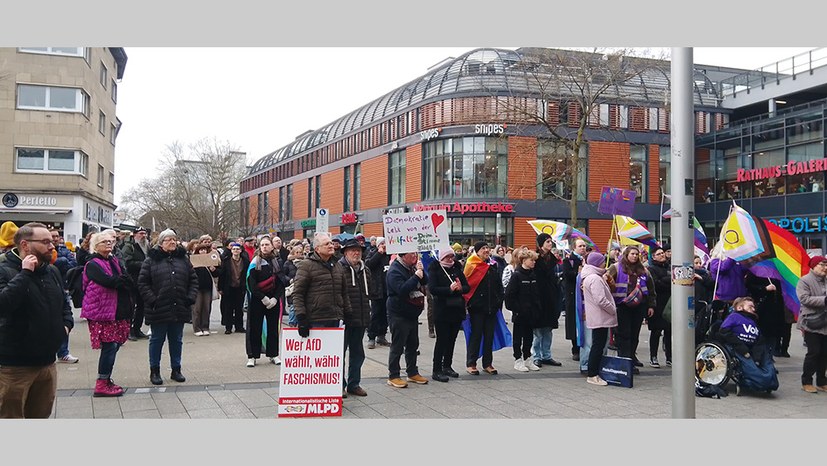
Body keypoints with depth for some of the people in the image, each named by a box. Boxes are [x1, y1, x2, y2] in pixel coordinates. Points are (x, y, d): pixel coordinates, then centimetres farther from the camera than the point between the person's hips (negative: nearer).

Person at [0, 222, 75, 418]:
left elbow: (64, 301, 26)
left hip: (47, 361, 7)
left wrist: (66, 323, 8)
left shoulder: (52, 271, 9)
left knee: (40, 414, 20)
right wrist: (25, 274, -28)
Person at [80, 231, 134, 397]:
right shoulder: (93, 265, -6)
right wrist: (123, 281, -6)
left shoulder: (116, 262, 16)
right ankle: (102, 385, -1)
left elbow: (131, 285, 5)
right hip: (103, 312, -7)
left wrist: (118, 281, -13)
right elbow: (108, 281, -22)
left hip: (119, 312, 7)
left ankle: (106, 380, 20)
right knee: (109, 346, -9)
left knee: (114, 345, 9)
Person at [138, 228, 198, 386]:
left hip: (179, 308, 3)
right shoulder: (151, 260, -2)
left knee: (177, 340, 12)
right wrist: (152, 300, -13)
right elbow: (142, 282, -4)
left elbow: (193, 280, 11)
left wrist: (191, 297, -1)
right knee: (157, 340, 7)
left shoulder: (183, 259, 9)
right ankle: (154, 371, 18)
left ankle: (176, 370, 23)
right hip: (158, 308, -3)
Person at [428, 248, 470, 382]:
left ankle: (447, 366, 24)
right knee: (442, 340, -5)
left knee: (452, 339, 11)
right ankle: (437, 371, -1)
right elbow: (432, 289, -15)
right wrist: (449, 289, -23)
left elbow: (468, 287, 9)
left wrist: (460, 288, -13)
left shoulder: (457, 269, 12)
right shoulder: (435, 270, -4)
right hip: (442, 310, -5)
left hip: (457, 309, 5)